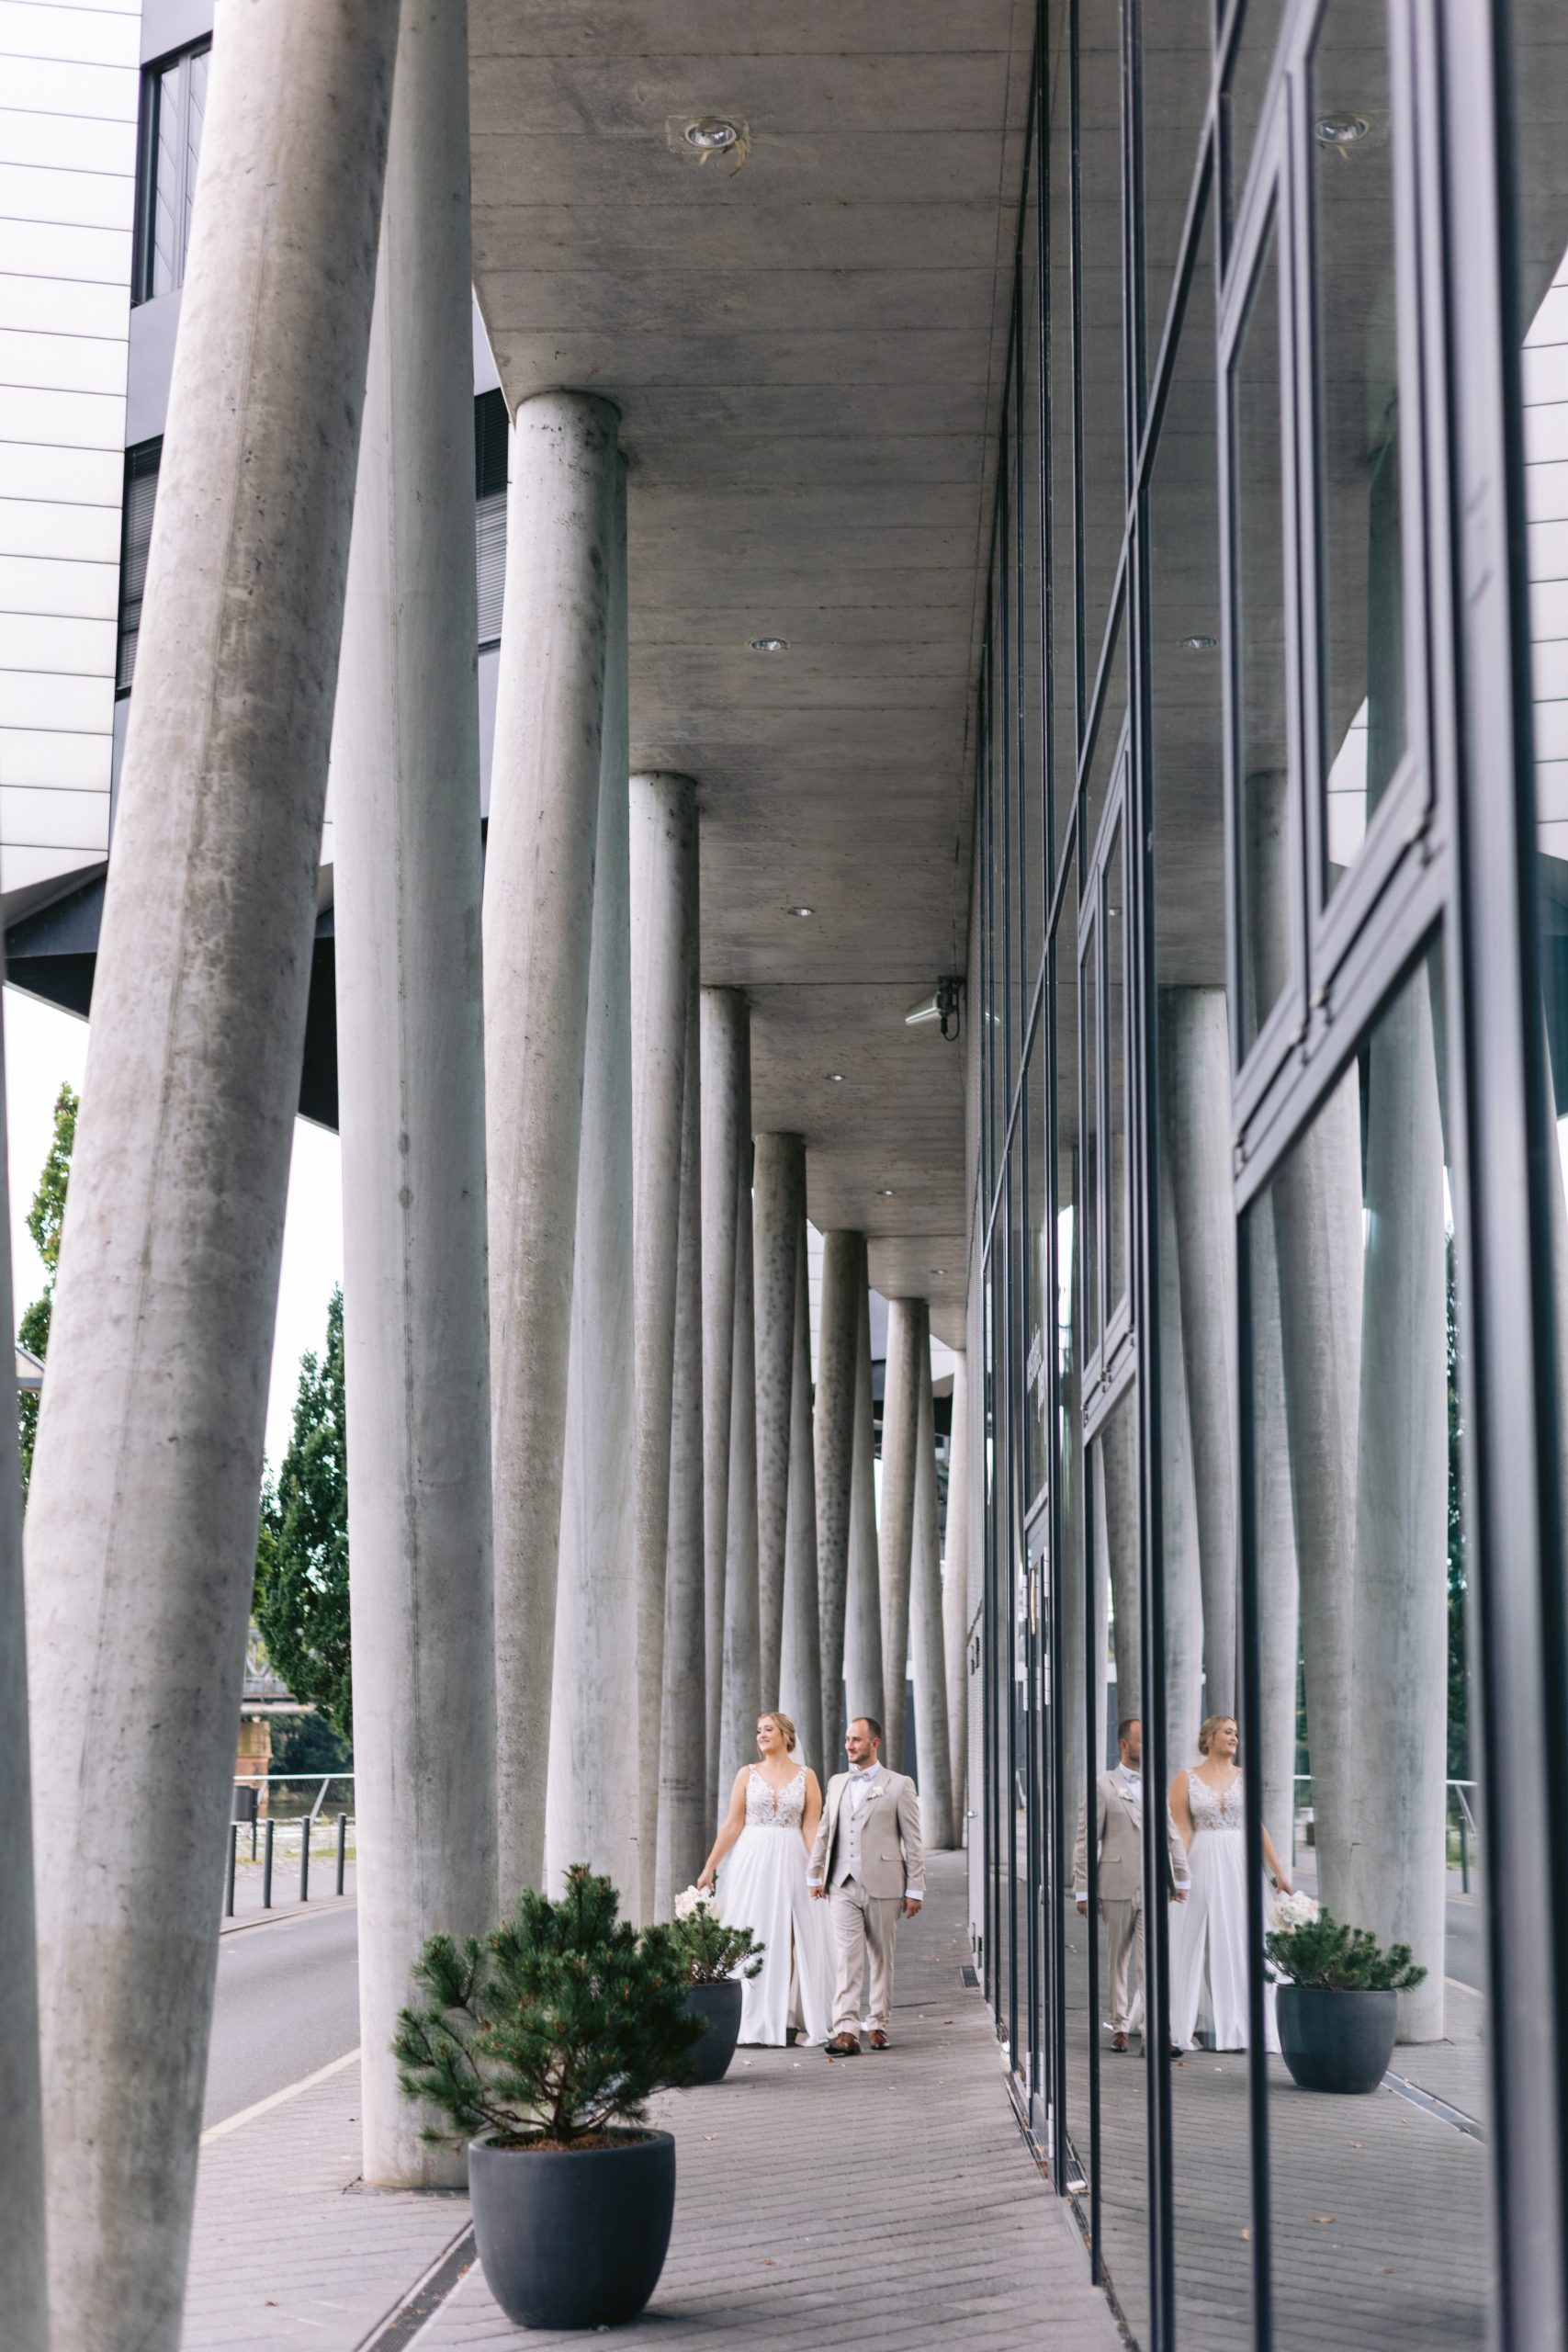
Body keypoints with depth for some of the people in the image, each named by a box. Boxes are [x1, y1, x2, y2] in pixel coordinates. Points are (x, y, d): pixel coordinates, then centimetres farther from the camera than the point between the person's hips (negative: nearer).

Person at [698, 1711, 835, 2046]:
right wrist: (710, 1867, -1)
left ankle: (785, 2020, 5)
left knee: (787, 1939, -2)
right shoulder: (747, 1774, 6)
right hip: (752, 1862, 1)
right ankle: (752, 2020, 5)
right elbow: (732, 1825, 4)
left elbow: (811, 1828, 0)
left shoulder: (805, 1777, 5)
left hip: (790, 1863, -1)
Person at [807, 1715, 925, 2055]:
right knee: (848, 1957, -9)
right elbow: (824, 1832, 21)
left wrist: (915, 1889, -4)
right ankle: (846, 2032, -17)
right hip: (844, 1886, 2)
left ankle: (878, 2026, 19)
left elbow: (913, 1841, 0)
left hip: (883, 1886, -2)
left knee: (881, 1958, 7)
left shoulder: (899, 1785, 1)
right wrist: (815, 1874, 17)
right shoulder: (836, 1783, 14)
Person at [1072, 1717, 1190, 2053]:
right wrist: (1082, 1890, -3)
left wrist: (1181, 1880, 11)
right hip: (1118, 1885, -1)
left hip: (1154, 1886, 1)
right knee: (1119, 1958, 8)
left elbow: (1173, 1833, 16)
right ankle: (1120, 2026, 18)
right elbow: (1086, 1841, 0)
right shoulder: (1103, 1786, 2)